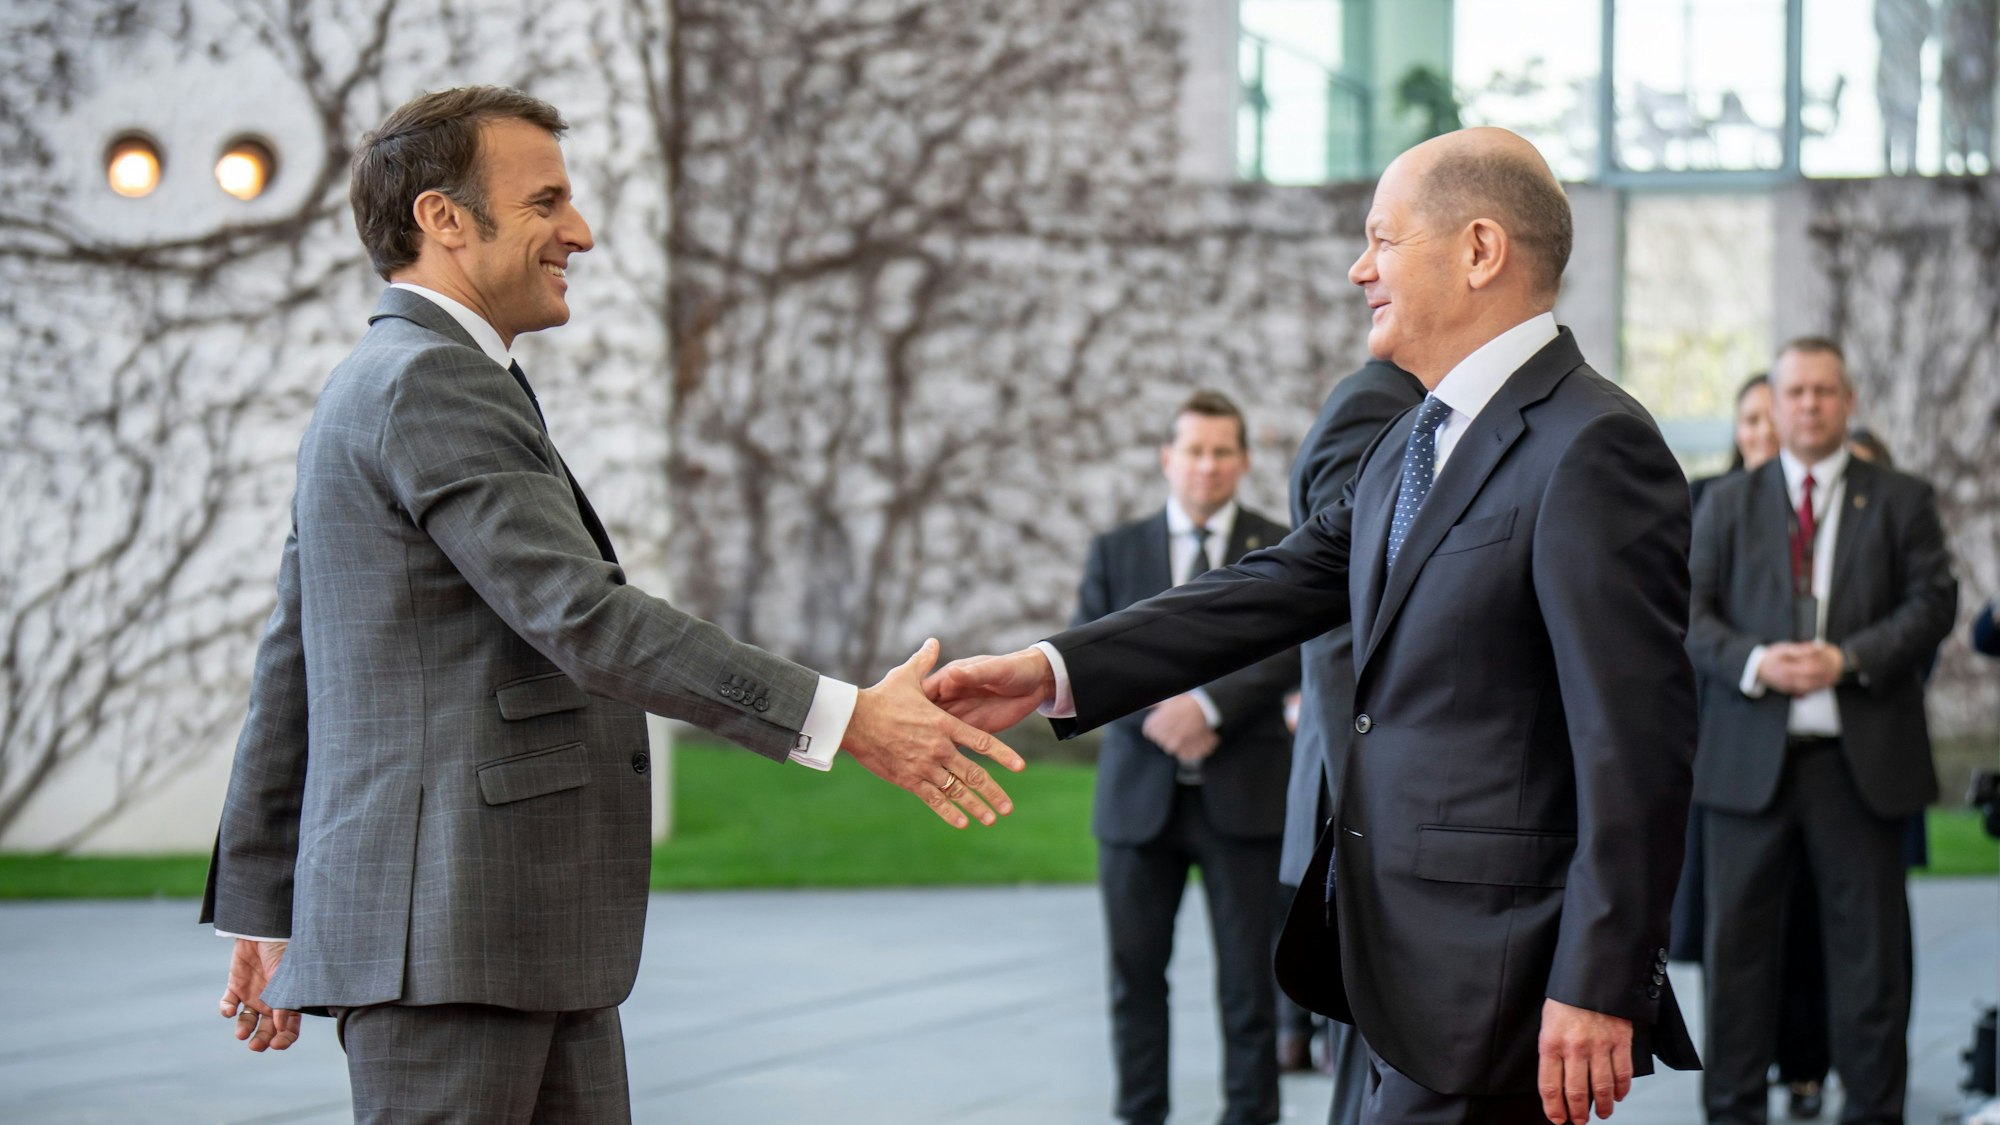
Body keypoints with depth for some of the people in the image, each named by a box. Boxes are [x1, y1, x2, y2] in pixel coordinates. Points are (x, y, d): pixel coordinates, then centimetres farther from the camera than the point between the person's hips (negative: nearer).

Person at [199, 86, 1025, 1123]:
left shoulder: (370, 392, 21)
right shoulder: (432, 384, -13)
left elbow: (290, 668, 22)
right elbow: (583, 619, -22)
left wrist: (263, 908, 25)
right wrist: (841, 717, -23)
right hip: (444, 931, -10)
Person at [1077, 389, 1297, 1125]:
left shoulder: (1283, 551, 5)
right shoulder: (1115, 551, 11)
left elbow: (1292, 650, -7)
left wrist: (1209, 704, -18)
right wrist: (1156, 714, -13)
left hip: (1242, 791, -2)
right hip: (1139, 793, 2)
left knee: (1249, 975, 0)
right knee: (1135, 969, 5)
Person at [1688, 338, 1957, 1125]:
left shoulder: (1900, 501, 9)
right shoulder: (1728, 504, 12)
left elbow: (1932, 602, 0)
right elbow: (1693, 612, 5)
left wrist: (1848, 658, -14)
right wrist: (1754, 662, -14)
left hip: (1861, 759, -1)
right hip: (1751, 756, 1)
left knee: (1869, 938, 3)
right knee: (1739, 935, 3)